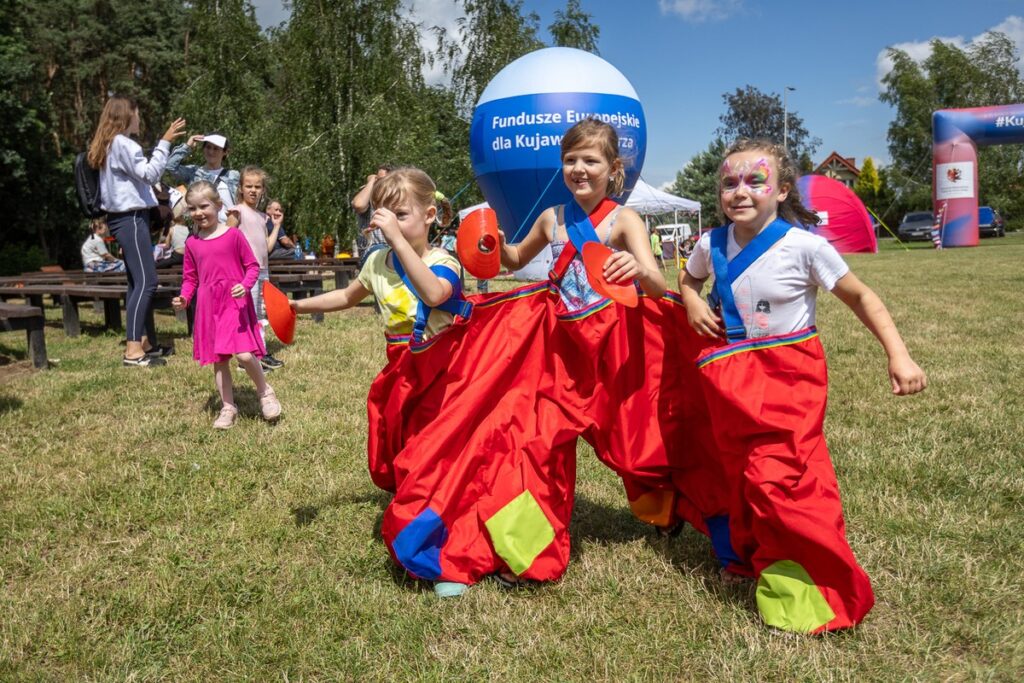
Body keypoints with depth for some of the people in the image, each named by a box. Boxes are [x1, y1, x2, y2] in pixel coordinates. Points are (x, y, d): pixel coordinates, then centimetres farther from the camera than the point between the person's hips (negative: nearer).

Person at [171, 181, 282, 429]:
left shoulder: (234, 235, -4)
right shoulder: (192, 243, 7)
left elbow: (252, 266, -1)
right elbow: (190, 277, 14)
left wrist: (245, 285, -19)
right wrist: (184, 297, -3)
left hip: (235, 303, -4)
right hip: (208, 307, 4)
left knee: (244, 354, -17)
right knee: (218, 359, 8)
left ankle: (265, 392, 9)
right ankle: (228, 407, 21)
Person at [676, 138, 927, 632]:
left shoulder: (803, 245, -16)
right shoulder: (711, 245, -2)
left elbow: (860, 297, -6)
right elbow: (688, 279, 22)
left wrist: (898, 356, -14)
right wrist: (692, 301, -2)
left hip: (789, 374, -5)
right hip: (731, 378, 5)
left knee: (777, 477, -13)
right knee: (733, 468, 15)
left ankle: (796, 590, 7)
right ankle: (742, 557, 39)